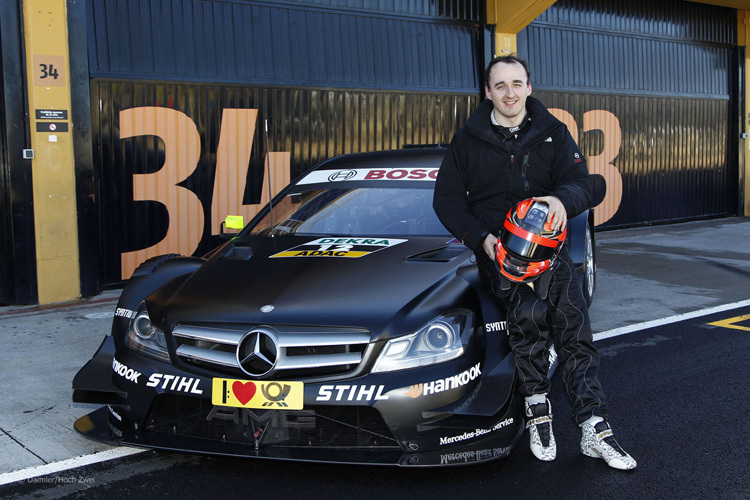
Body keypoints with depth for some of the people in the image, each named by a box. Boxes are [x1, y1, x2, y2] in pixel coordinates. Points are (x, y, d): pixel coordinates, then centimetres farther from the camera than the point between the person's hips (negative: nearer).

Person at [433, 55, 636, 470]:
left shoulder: (552, 133, 11)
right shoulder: (468, 139, 7)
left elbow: (580, 184, 3)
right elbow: (446, 198, 7)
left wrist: (562, 199, -23)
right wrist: (481, 238, -9)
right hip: (495, 247, -2)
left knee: (574, 327, -12)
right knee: (529, 310, -29)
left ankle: (595, 429, -9)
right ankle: (537, 409, -13)